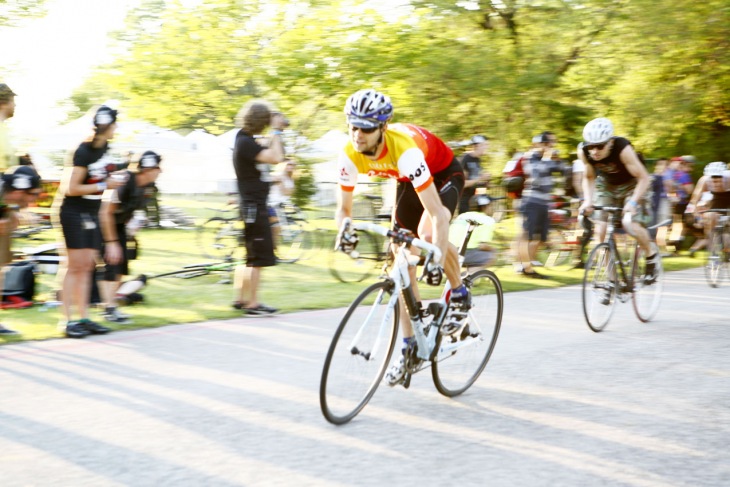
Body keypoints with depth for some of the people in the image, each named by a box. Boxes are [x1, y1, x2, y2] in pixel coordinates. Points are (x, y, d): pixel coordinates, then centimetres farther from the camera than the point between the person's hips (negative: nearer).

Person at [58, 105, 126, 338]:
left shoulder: (105, 148, 6)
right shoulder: (84, 151, -18)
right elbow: (72, 188, -19)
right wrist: (104, 185, -17)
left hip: (92, 213, 8)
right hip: (74, 212, -8)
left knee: (87, 267, 7)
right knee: (76, 266, -8)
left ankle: (84, 318, 11)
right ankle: (69, 320, -5)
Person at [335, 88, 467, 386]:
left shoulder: (405, 149, -41)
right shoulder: (350, 155, -24)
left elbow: (437, 214, -43)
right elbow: (343, 207, -13)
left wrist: (436, 261, -52)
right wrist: (345, 230, -36)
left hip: (444, 175, -6)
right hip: (409, 182, 6)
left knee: (427, 234, -35)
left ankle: (460, 295, -6)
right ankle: (410, 349, 10)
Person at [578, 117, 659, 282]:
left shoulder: (622, 149, -35)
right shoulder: (583, 151, -21)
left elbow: (643, 178, -29)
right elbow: (589, 178, -4)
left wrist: (633, 201, -41)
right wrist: (587, 201, -19)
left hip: (633, 186, -4)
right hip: (606, 186, 5)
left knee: (630, 223, -25)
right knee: (601, 228, -9)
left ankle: (651, 256, 2)